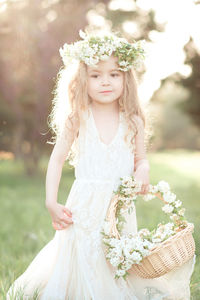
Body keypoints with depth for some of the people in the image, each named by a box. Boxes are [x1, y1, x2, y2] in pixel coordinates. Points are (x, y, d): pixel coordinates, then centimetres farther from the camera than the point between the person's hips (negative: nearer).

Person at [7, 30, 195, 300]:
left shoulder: (133, 121, 1)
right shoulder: (77, 119, -3)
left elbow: (141, 159, 11)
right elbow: (57, 159, 1)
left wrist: (143, 170, -13)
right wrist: (51, 202, -5)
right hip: (85, 206, -1)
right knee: (82, 256, 2)